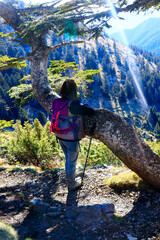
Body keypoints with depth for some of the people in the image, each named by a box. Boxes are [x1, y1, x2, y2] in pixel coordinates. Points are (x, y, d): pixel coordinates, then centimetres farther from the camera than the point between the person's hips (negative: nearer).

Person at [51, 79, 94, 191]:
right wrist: (85, 106, -1)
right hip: (71, 139, -7)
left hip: (60, 137, 7)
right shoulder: (74, 105, -26)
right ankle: (72, 185, 33)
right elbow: (91, 111, -25)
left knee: (68, 159, 26)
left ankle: (71, 180, 45)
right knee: (72, 162, 14)